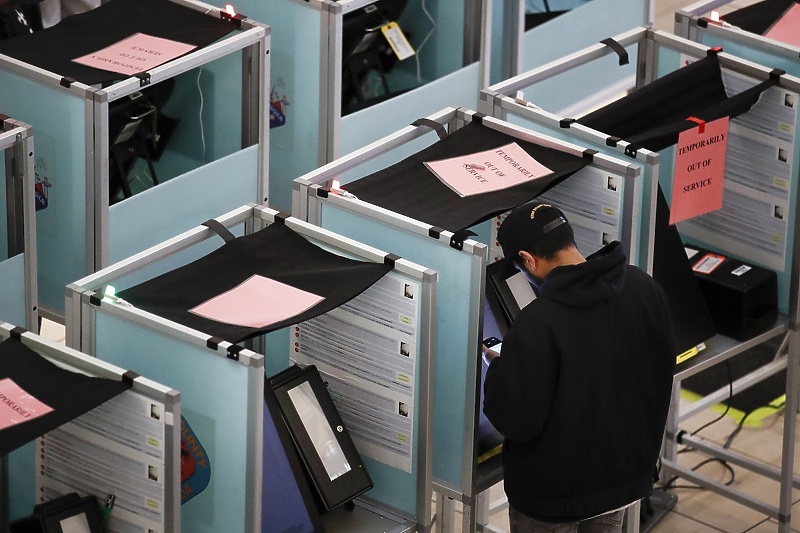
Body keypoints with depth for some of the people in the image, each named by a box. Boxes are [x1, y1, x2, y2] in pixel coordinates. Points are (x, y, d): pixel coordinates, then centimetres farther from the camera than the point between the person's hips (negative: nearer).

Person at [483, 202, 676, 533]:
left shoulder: (537, 324, -29)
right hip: (624, 474, 6)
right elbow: (661, 375, 6)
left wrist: (498, 369, -5)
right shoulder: (644, 288, -7)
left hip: (552, 491, -6)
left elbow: (518, 421, -22)